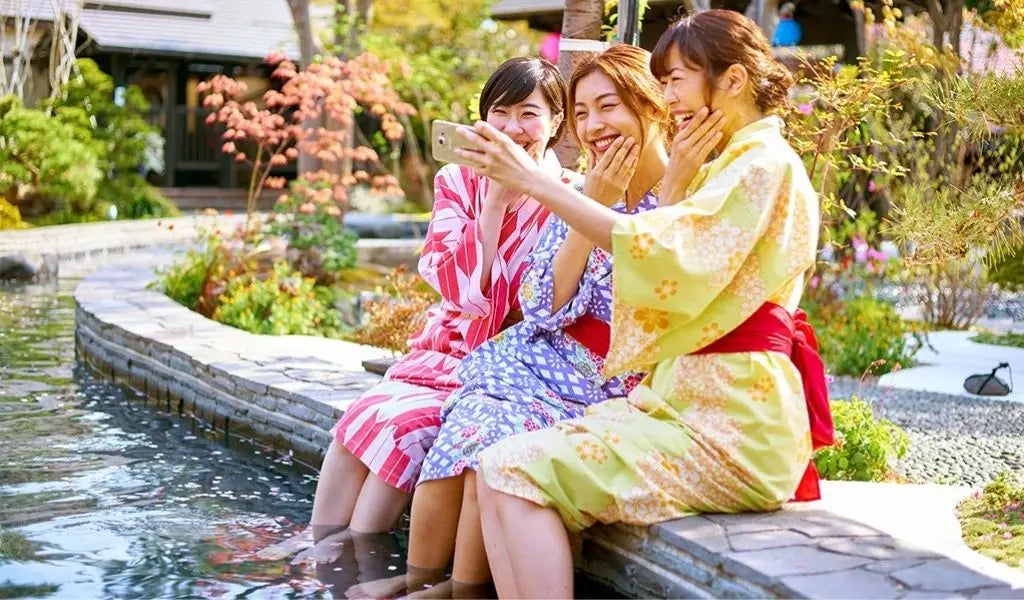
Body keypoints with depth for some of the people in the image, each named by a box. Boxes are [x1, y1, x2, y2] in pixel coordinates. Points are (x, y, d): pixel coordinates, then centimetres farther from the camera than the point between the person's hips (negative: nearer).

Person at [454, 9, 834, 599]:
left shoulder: (765, 164, -8)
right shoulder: (732, 166, 23)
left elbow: (659, 253, -23)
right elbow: (673, 271, 14)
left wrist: (533, 179, -21)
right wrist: (674, 188, 4)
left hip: (730, 423, -9)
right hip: (690, 400, 9)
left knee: (517, 471, -20)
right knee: (502, 468, -6)